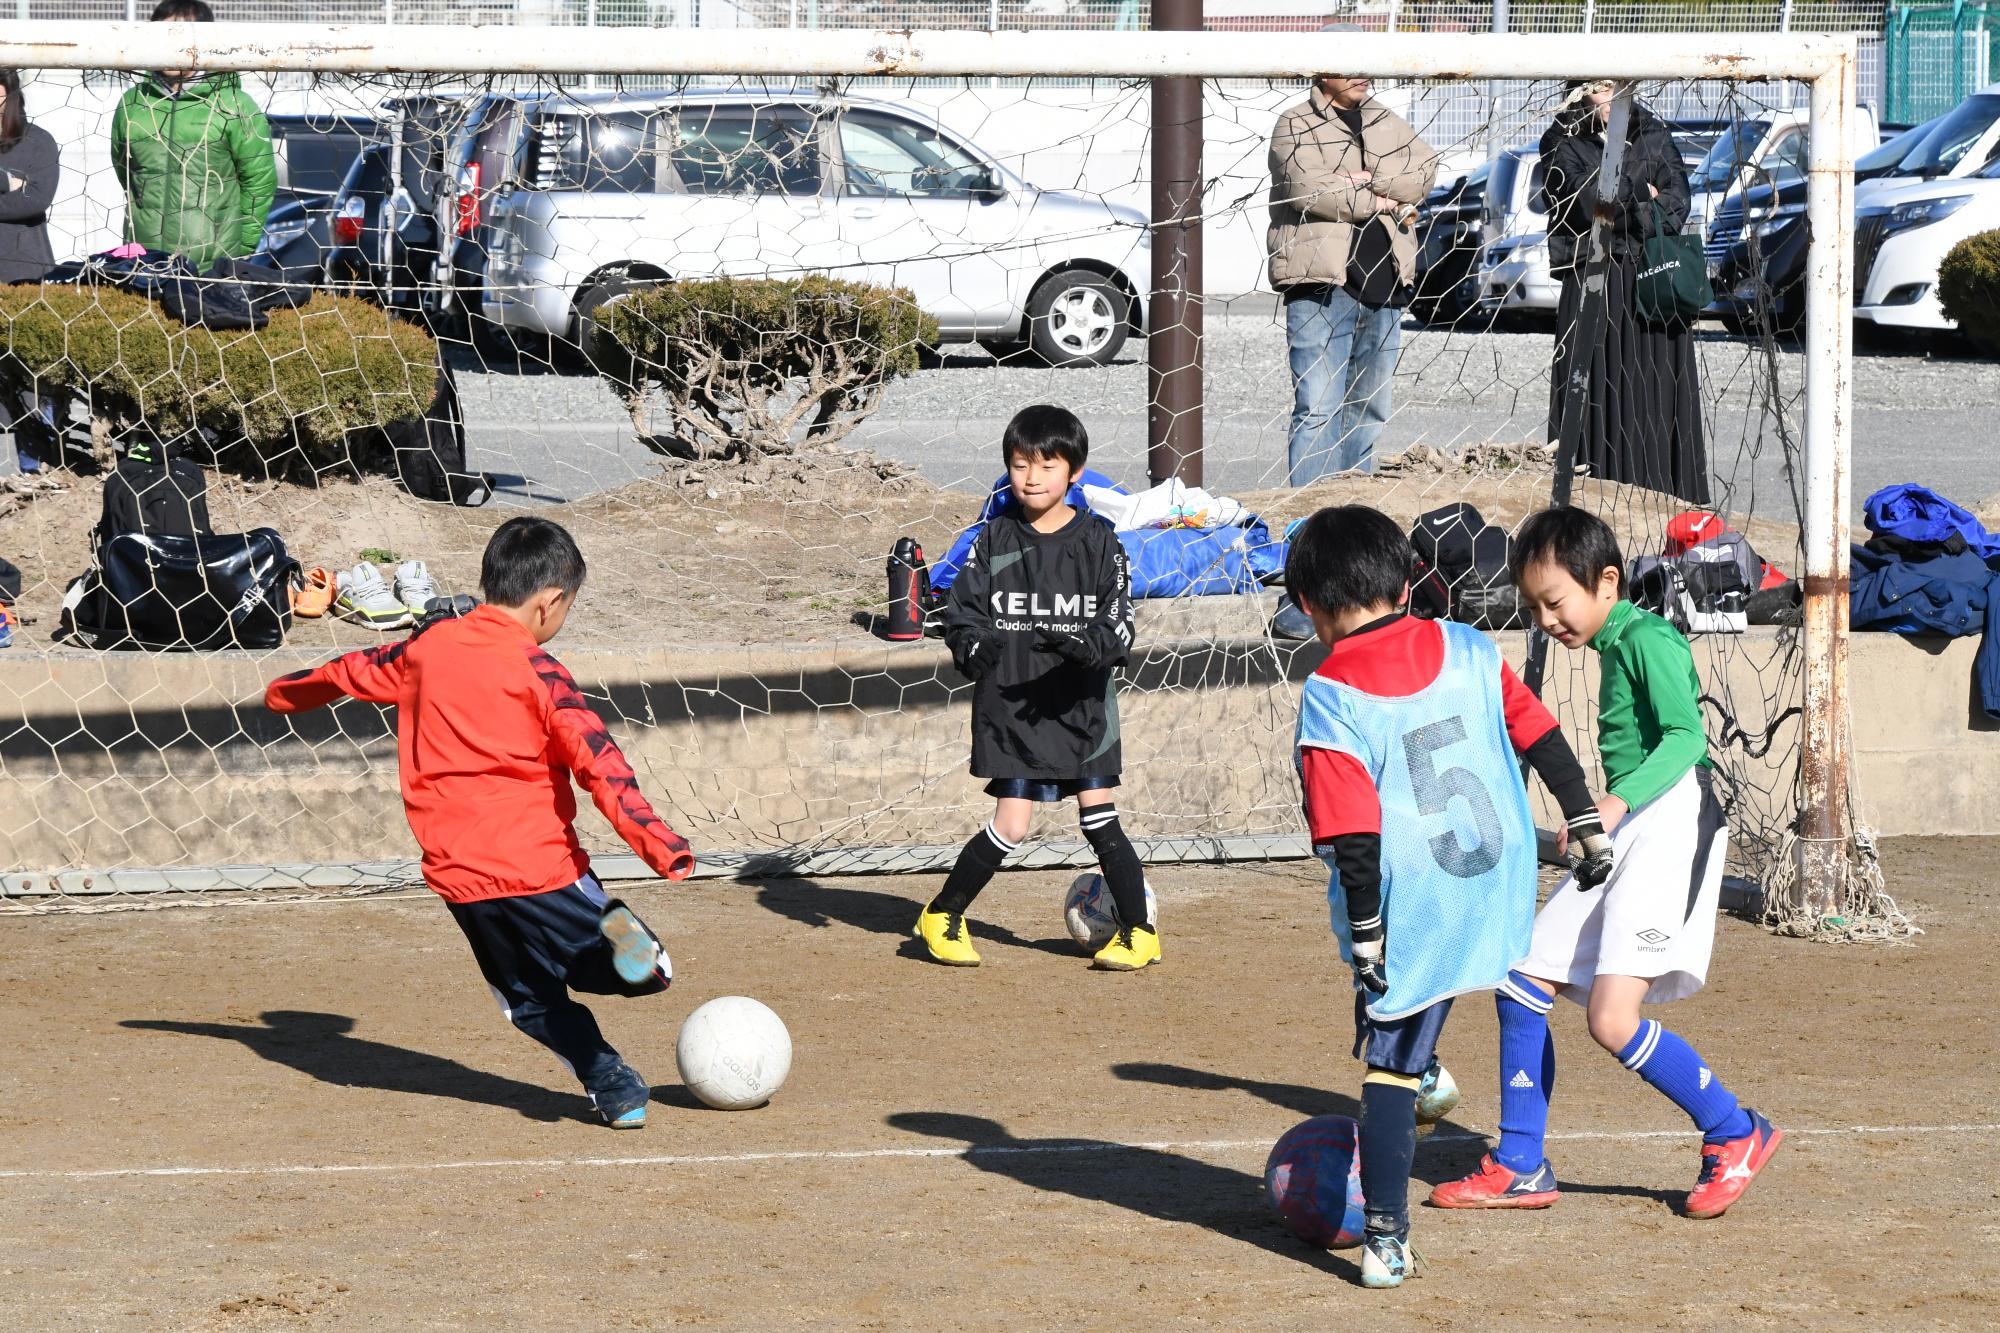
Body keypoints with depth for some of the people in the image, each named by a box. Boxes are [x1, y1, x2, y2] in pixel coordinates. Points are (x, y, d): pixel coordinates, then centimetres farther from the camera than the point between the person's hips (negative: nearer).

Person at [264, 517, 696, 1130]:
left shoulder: (429, 644, 7)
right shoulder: (537, 671, -8)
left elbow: (356, 671, 26)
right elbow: (597, 758, -18)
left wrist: (287, 692, 45)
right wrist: (657, 841, -24)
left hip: (455, 869, 5)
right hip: (538, 865, -5)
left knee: (533, 1000, 20)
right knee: (650, 973, -2)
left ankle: (613, 1087, 4)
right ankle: (621, 935, -34)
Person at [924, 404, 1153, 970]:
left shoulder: (1098, 542, 0)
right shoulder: (994, 539, 2)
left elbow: (1120, 625, -5)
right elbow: (962, 610, 1)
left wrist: (1085, 644, -26)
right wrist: (972, 647, -21)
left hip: (1081, 706, 0)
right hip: (1010, 706, 0)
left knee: (1100, 819, -2)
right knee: (1010, 827, -5)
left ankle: (1139, 931, 12)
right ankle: (942, 917, 15)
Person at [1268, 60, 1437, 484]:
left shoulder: (1387, 123, 19)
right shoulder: (1296, 126, 0)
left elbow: (1425, 171, 4)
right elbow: (1307, 188, -16)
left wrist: (1368, 178, -11)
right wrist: (1383, 201, -6)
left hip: (1383, 287, 7)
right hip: (1322, 287, -7)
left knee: (1369, 408, 11)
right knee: (1318, 408, -12)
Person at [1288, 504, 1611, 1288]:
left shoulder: (1330, 699, -11)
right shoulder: (1468, 651, 3)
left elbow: (1353, 836, -15)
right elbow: (1542, 737, 8)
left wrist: (1364, 934, -10)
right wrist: (1587, 827, 17)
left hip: (1408, 912, -4)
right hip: (1499, 895, 4)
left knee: (1387, 1071, 6)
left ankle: (1387, 1239, 5)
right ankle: (1424, 1074, 44)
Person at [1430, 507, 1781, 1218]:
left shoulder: (1649, 639, -11)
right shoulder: (1612, 646, 18)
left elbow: (1688, 736, -23)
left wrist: (1618, 802, -36)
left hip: (1668, 823, -10)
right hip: (1619, 838, 10)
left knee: (1612, 1019, -19)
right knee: (1521, 987, 8)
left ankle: (1735, 1136, -1)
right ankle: (1520, 1168, 17)